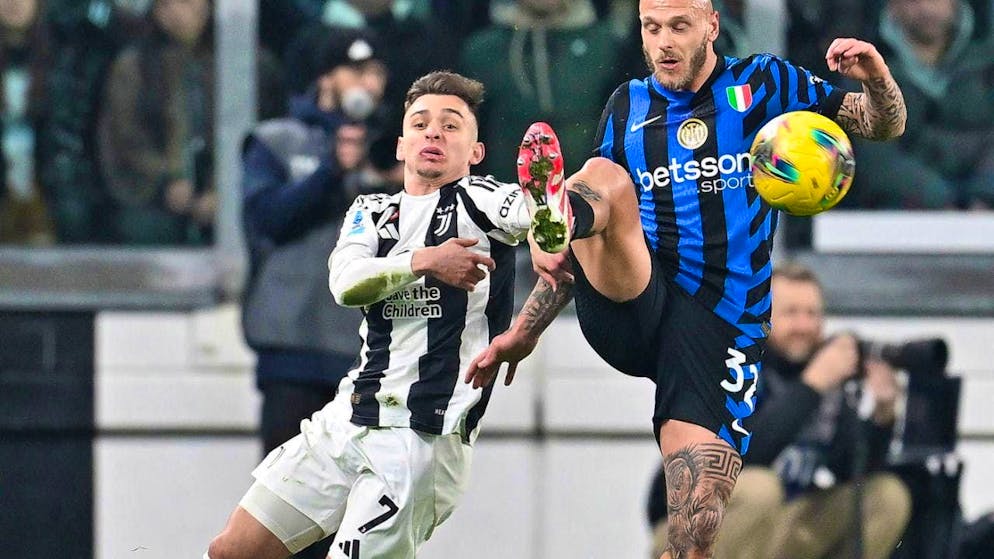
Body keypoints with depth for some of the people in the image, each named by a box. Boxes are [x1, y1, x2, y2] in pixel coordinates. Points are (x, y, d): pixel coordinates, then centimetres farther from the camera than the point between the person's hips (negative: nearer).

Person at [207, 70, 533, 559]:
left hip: (424, 438, -6)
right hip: (346, 422, 6)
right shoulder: (372, 211, 14)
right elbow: (346, 284, -7)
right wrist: (425, 261, -23)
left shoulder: (478, 201, -1)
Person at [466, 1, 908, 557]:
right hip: (628, 307, 2)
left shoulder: (763, 83, 11)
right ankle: (556, 218, -62)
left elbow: (883, 125, 13)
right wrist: (524, 331, 18)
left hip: (721, 324, -2)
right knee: (604, 177, -28)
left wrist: (876, 77, -10)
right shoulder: (628, 106, 17)